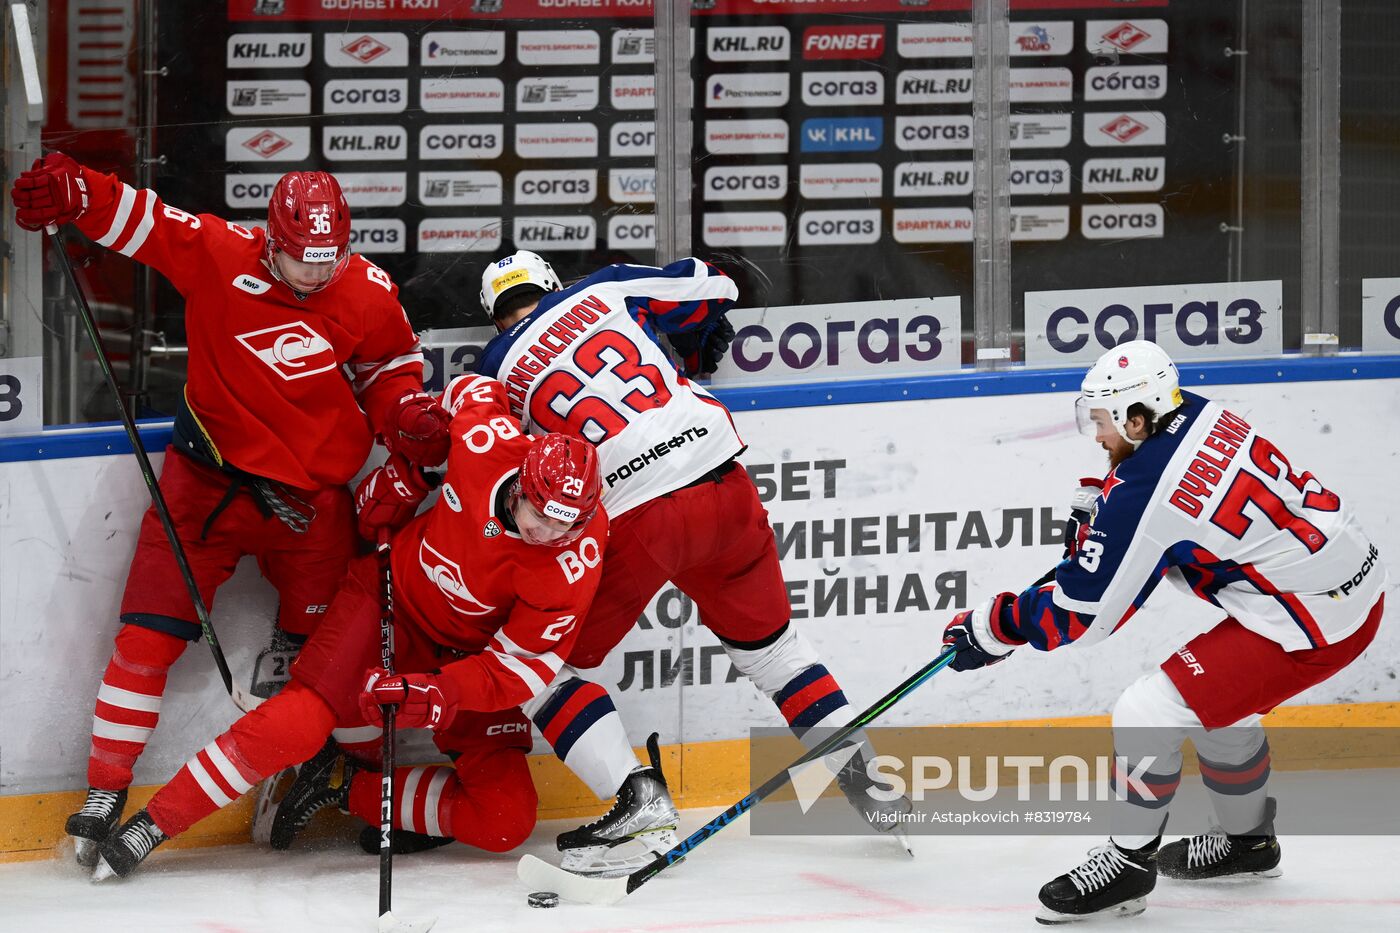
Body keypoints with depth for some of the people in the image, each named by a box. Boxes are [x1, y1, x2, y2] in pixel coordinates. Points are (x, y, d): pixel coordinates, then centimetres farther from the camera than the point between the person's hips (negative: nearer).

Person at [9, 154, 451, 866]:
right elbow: (134, 218, -8)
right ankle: (105, 792, 1)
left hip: (312, 496, 2)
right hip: (209, 478, -2)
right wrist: (70, 192, -25)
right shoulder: (217, 253, -11)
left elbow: (390, 369, 11)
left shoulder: (369, 297, -5)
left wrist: (408, 416, -7)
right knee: (151, 632, -6)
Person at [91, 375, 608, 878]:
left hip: (475, 654, 1)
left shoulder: (576, 562, -29)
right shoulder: (485, 443, -26)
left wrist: (443, 695, -39)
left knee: (506, 821, -11)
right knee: (302, 718, -23)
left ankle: (346, 787, 2)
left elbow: (523, 666, -25)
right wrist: (406, 465, 0)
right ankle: (153, 822, -12)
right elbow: (472, 389, -1)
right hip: (396, 591, -1)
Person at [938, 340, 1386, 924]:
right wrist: (1097, 508, 12)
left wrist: (988, 629, -2)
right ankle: (1248, 839, 44)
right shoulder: (1202, 416, 3)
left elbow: (1077, 614, -15)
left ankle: (1127, 863, 8)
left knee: (1145, 715, -7)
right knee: (1216, 701, 29)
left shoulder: (1141, 495, -20)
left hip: (1308, 624, -10)